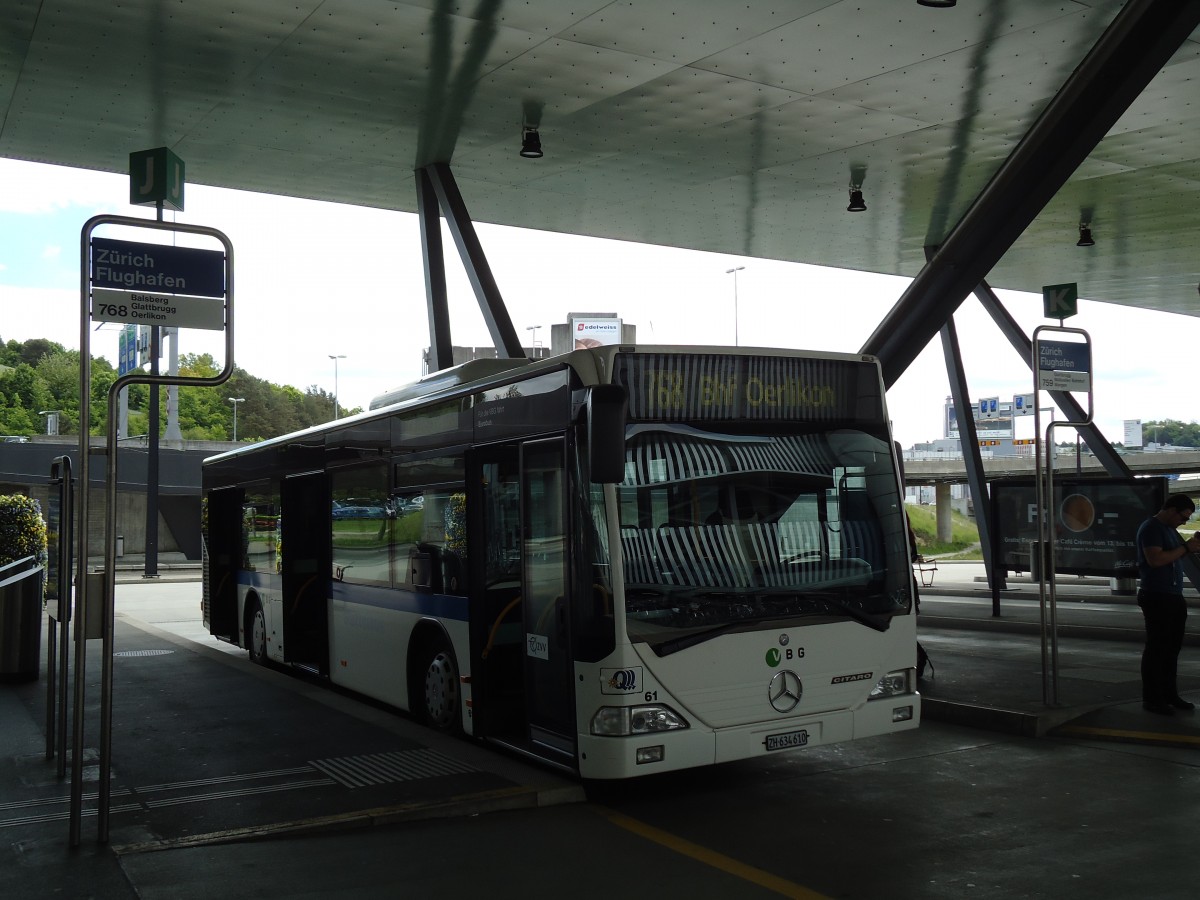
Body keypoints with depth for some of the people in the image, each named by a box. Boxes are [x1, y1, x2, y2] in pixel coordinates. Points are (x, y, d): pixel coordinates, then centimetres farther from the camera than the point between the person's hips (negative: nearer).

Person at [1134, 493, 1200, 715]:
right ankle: (1151, 698, 1)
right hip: (1157, 597, -10)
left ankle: (1169, 693, 22)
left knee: (1173, 647, 13)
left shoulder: (1169, 528, 16)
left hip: (1173, 596, 10)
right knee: (1156, 647, -5)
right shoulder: (1151, 528, -14)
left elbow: (1175, 554, 19)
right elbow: (1155, 559, -25)